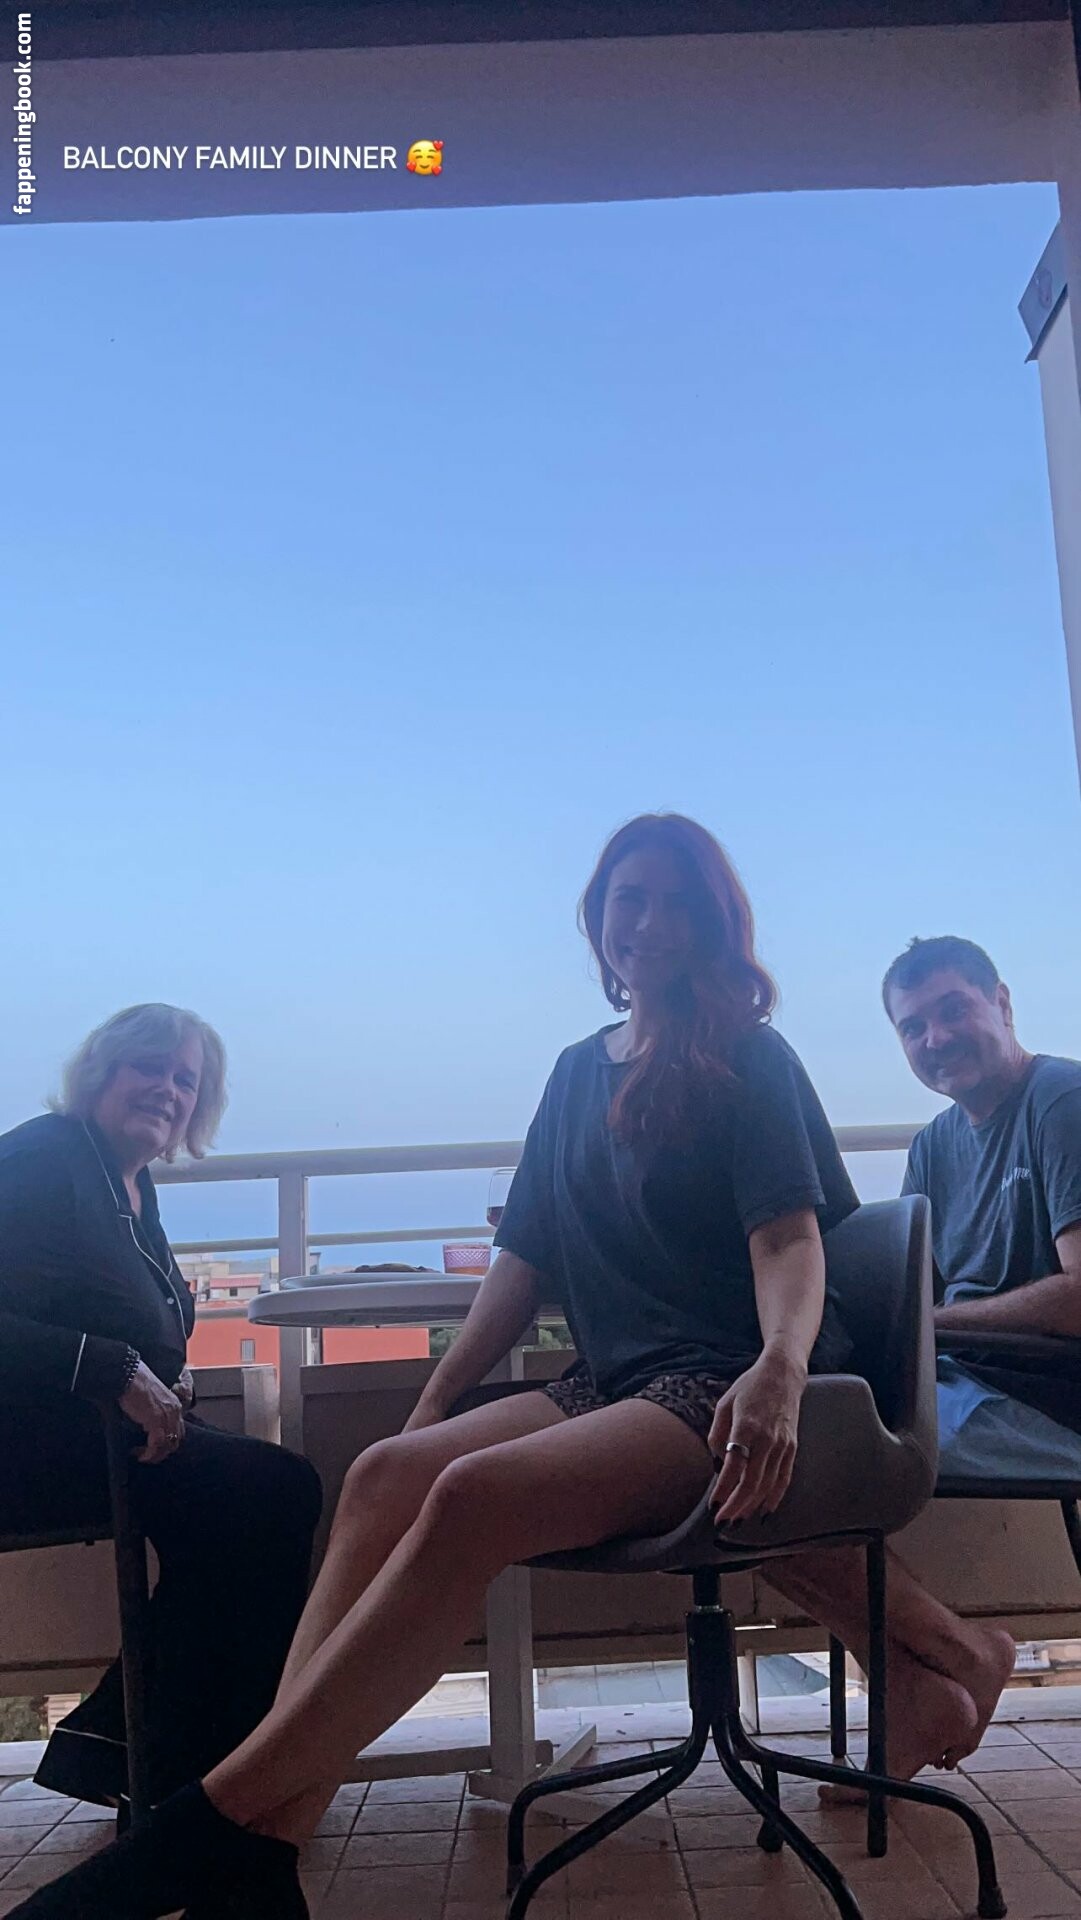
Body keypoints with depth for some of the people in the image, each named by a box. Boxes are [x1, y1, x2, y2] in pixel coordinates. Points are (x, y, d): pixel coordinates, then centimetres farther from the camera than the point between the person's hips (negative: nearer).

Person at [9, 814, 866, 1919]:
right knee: (386, 1475, -20)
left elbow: (789, 1239, -11)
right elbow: (526, 1259, 16)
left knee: (474, 1493, -30)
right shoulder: (579, 1071, 17)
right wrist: (430, 1408, 8)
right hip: (612, 1384, 6)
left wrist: (779, 1369, -31)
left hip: (724, 1389, -5)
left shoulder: (749, 1060, 2)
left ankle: (218, 1824, -29)